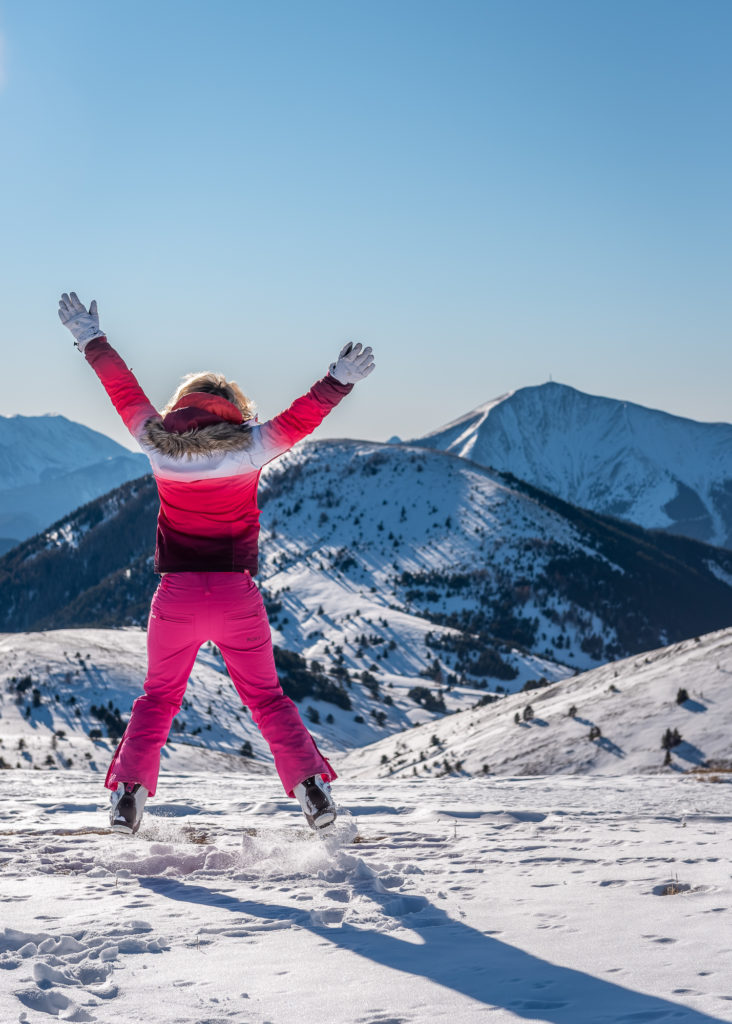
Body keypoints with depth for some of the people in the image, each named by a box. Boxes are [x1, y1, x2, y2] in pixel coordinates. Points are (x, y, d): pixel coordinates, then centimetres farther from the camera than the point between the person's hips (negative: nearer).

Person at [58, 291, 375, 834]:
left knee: (158, 698, 17)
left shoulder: (158, 444, -2)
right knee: (266, 697, 12)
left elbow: (124, 389, 8)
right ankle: (312, 786, 3)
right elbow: (300, 417, -5)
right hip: (237, 598, -1)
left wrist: (91, 339, 18)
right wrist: (340, 380, 2)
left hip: (177, 597, 1)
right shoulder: (250, 447, -7)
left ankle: (129, 793, 9)